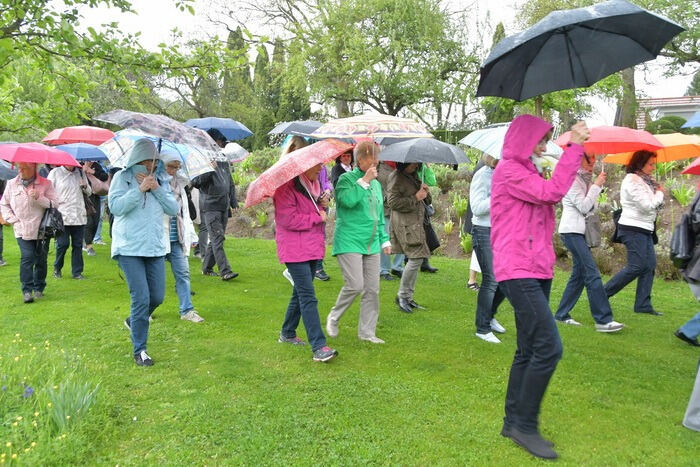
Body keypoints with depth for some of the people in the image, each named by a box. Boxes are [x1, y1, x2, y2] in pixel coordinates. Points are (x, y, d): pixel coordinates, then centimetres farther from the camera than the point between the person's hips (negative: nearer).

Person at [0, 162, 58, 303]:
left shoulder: (46, 184, -2)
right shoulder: (12, 184, 5)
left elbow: (54, 204, -5)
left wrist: (39, 198, -21)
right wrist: (13, 220, 1)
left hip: (42, 229, 0)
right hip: (22, 229, 0)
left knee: (41, 259, 7)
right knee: (27, 257, -12)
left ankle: (39, 288, 24)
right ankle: (27, 290, -5)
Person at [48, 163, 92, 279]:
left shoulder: (80, 173, 13)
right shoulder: (55, 172, 3)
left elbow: (89, 192, 19)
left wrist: (85, 186, -1)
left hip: (79, 216, 3)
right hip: (62, 216, -3)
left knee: (78, 245, 4)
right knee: (63, 244, -5)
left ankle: (77, 272, 13)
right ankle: (57, 268, 18)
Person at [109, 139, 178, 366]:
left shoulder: (160, 179, 10)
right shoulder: (122, 177, 0)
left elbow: (173, 209, 2)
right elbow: (115, 207, -13)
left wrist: (156, 188, -9)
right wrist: (140, 189, -18)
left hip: (155, 246, 5)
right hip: (129, 247, -4)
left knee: (157, 297, 7)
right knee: (141, 298, -9)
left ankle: (133, 321, 38)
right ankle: (139, 350, 5)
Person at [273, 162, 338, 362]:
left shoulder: (313, 184, 15)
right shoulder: (286, 187, -14)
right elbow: (289, 219, -21)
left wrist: (322, 204, 4)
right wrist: (317, 217, -13)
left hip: (312, 247, 9)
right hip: (295, 250, -9)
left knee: (301, 293, 18)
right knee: (308, 297, -12)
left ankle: (287, 334, 34)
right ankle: (318, 347, -13)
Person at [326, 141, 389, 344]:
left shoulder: (376, 184, 17)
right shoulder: (346, 179, -4)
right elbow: (348, 200, -25)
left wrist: (385, 240, 19)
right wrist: (364, 181, -18)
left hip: (371, 244, 7)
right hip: (349, 242, -7)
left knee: (372, 289, 5)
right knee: (355, 285, -14)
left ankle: (367, 331, 17)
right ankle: (333, 317, 12)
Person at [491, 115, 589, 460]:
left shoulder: (526, 172, 22)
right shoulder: (508, 170, -9)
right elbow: (552, 192, -18)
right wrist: (574, 146, -14)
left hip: (535, 271, 10)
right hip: (518, 272, -10)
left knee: (529, 350, 12)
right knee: (549, 347, -14)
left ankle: (513, 421, 21)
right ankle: (525, 425, -1)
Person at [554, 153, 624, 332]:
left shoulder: (585, 178, 16)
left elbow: (590, 207, 18)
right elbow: (583, 207, -16)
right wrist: (596, 186, -12)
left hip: (580, 231, 10)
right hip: (572, 230, -10)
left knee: (579, 274, 9)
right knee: (592, 274, -13)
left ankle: (562, 314, 16)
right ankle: (603, 320, -14)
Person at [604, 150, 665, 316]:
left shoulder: (643, 180, 16)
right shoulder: (632, 180, -14)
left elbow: (653, 206, 15)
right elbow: (647, 205, -19)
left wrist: (657, 192, -3)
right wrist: (660, 193, -3)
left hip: (644, 228, 10)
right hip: (633, 229, -10)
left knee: (649, 266, 7)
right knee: (636, 267, -10)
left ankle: (643, 305, 11)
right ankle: (603, 294, -3)